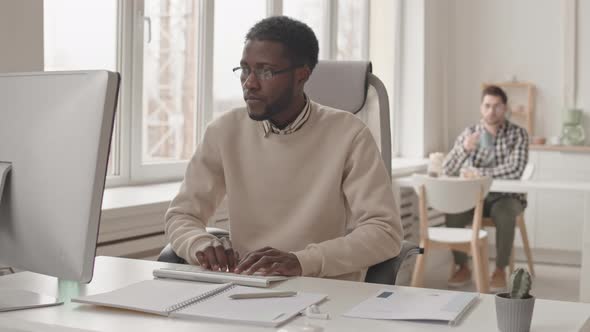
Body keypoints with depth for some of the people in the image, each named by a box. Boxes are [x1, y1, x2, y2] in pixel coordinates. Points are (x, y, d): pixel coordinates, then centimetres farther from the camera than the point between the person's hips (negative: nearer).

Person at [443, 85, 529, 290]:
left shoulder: (518, 134, -6)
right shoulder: (469, 133, 1)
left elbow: (515, 170, -21)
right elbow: (448, 170, -8)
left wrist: (479, 172, -21)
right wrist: (464, 148, -27)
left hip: (507, 196, -2)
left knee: (504, 214, -36)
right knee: (453, 212, -27)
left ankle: (500, 270, -18)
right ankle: (462, 267, -9)